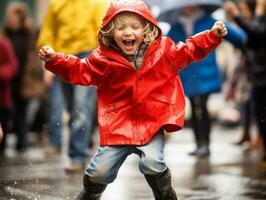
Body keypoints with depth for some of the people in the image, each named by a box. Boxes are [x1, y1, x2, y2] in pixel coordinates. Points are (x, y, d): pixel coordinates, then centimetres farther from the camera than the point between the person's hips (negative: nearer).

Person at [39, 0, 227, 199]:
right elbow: (80, 72, 2)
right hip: (118, 125, 1)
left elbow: (189, 50, 10)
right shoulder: (104, 57, -4)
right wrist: (55, 60, -13)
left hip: (152, 123, -1)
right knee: (100, 171, -1)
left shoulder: (163, 49, -1)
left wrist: (212, 36, -2)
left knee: (153, 164, -22)